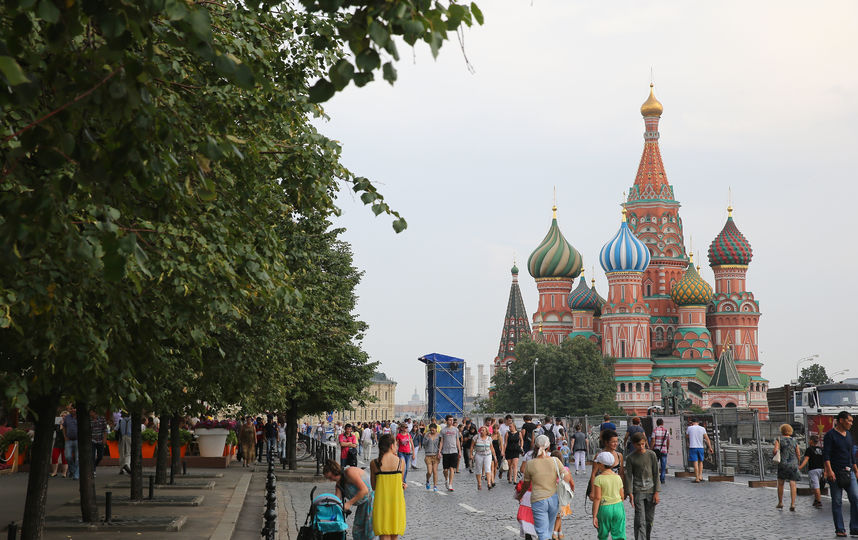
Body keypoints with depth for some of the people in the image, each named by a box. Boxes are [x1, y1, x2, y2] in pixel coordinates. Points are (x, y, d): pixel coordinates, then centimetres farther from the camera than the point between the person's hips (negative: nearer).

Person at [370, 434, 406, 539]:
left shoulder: (374, 463, -3)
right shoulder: (401, 461, -4)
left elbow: (373, 486, 3)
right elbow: (400, 481, 7)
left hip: (381, 500, -1)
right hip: (397, 500, 1)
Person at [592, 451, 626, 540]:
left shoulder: (599, 478, -10)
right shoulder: (618, 477, 3)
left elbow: (597, 498, -14)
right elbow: (622, 496, 8)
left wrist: (594, 516, -11)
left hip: (604, 508, -3)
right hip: (618, 506, 3)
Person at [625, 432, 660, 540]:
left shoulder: (651, 455, 0)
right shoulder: (630, 458, -3)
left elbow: (656, 474, 2)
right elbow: (629, 476, -1)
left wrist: (656, 492, -2)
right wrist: (630, 493, -10)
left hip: (650, 490, 2)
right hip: (638, 491, -2)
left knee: (650, 519, 8)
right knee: (640, 521, -9)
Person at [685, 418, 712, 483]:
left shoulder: (689, 428, -2)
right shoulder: (702, 429, 2)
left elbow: (686, 437, 14)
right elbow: (707, 438, -3)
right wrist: (710, 448, -3)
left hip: (692, 448, -2)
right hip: (700, 448, 2)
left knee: (695, 463, -4)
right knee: (700, 462, 18)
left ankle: (697, 478, -7)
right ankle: (700, 476, 8)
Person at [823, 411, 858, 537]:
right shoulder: (830, 435, -6)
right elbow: (826, 454, -13)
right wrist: (829, 470, -23)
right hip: (835, 473, -6)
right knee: (837, 502, -1)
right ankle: (839, 530, 6)